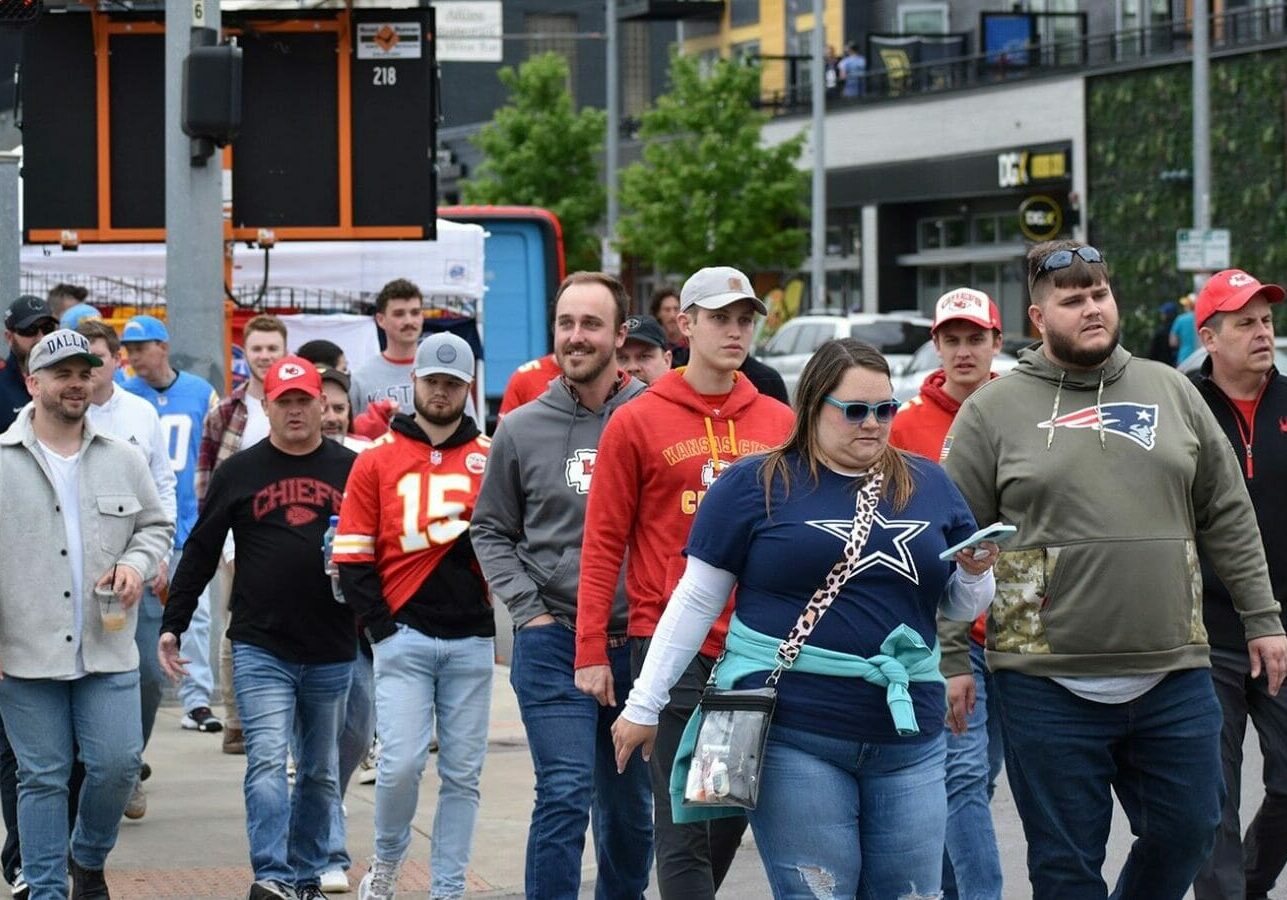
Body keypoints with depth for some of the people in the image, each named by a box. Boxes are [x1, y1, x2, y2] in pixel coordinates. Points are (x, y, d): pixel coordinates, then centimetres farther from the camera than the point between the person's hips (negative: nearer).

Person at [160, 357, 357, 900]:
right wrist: (172, 625, 4)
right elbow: (200, 553, 8)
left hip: (332, 652, 2)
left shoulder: (352, 469, 6)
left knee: (321, 772, 11)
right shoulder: (238, 473, 5)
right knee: (267, 762, -15)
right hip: (260, 650, -2)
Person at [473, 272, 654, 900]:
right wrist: (528, 610, 0)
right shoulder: (521, 430, 4)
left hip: (637, 644, 1)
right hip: (553, 643, -1)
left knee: (631, 810, 12)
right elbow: (491, 530, 11)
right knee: (564, 797, -12)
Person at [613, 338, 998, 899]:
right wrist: (645, 705, 1)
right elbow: (696, 600, 2)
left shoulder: (930, 485, 12)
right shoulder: (755, 485, 1)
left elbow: (961, 609, 18)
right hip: (792, 729, -4)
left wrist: (975, 574, -4)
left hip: (908, 733, 4)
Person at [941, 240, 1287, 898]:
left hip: (1173, 676, 3)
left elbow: (1228, 517, 15)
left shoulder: (1171, 392, 11)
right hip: (1048, 687, -3)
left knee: (1187, 832, 6)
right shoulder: (993, 411, 2)